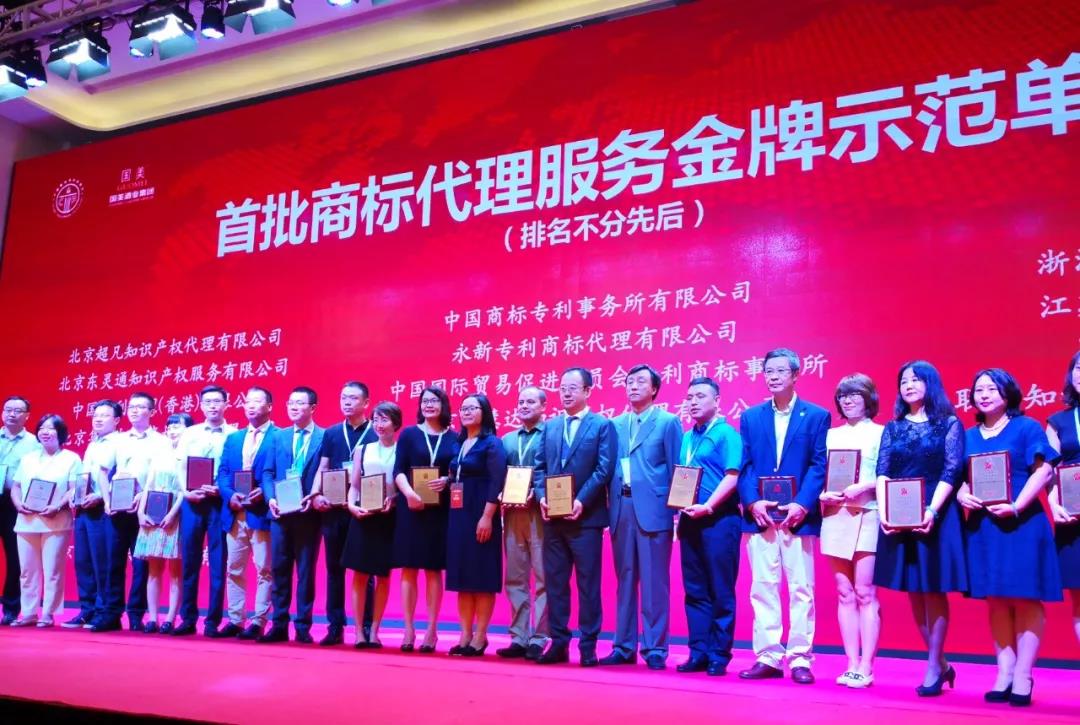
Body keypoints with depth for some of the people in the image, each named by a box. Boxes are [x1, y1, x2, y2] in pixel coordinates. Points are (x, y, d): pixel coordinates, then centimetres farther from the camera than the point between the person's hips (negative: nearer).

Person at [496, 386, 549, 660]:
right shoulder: (507, 439, 20)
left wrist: (536, 495, -19)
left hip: (540, 512, -6)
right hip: (512, 514, 6)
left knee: (543, 579, -3)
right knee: (515, 579, 8)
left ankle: (539, 640, 2)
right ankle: (519, 638, 14)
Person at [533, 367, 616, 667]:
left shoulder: (603, 426, 1)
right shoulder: (550, 428, 16)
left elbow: (604, 469, -8)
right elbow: (539, 467, 13)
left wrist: (581, 501, -17)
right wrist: (542, 496, -5)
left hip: (586, 517, -5)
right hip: (553, 517, 5)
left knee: (588, 584, 1)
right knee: (555, 582, 8)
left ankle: (588, 646, 8)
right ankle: (559, 643, 16)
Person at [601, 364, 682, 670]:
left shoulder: (668, 422, 3)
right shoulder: (615, 425, 15)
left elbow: (676, 469, 1)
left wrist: (675, 510, -5)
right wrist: (609, 505, 3)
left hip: (653, 510, -4)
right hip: (621, 510, 4)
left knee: (654, 583, -1)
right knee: (625, 582, 9)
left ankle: (655, 649, 7)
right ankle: (624, 647, 16)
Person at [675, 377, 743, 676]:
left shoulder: (727, 434, -4)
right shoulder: (686, 437, 15)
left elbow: (732, 477, -14)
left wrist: (708, 506, -20)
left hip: (719, 520, -7)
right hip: (691, 520, 7)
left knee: (721, 592, 0)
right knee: (695, 590, 9)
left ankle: (719, 655, 7)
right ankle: (698, 652, 15)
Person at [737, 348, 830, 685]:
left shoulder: (817, 416, 4)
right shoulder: (750, 417, 12)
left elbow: (820, 466, -3)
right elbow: (744, 466, 6)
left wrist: (802, 505, -15)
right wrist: (753, 502, -9)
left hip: (798, 515, -2)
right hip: (759, 515, 2)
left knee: (801, 589, 2)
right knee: (763, 588, 5)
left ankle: (800, 659, 10)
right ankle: (767, 657, 12)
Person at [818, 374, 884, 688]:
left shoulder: (881, 433, 3)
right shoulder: (831, 435, 16)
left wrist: (864, 487, -19)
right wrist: (823, 495, -5)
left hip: (867, 516, -4)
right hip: (835, 517, 4)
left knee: (865, 593, -5)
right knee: (845, 594, 5)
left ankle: (866, 667, -1)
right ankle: (852, 664, 10)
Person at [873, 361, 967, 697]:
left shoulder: (949, 424, 2)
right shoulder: (892, 428, 11)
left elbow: (951, 472, -7)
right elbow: (882, 473, 3)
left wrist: (931, 511, -19)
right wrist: (884, 512, -12)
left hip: (936, 515, -4)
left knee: (933, 590, 0)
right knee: (914, 592, 7)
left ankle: (933, 669, 9)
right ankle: (942, 664, 21)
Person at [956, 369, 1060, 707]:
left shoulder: (1026, 427, 0)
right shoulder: (969, 436, 13)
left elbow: (1044, 469, -8)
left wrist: (1016, 507, -18)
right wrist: (962, 496, -7)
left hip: (1021, 525, -5)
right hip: (982, 526, 5)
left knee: (1025, 598, -2)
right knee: (996, 600, 6)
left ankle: (1023, 678, 2)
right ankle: (1004, 675, 11)